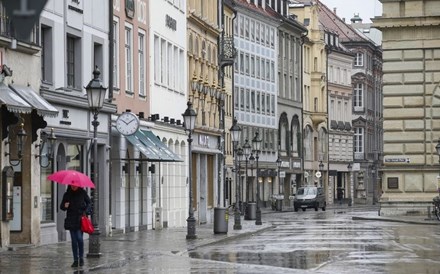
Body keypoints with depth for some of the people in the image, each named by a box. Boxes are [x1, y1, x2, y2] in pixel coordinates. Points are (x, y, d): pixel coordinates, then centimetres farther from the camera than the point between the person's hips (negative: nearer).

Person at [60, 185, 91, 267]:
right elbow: (61, 206, 8)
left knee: (79, 238, -12)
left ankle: (81, 258, 5)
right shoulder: (67, 194, 5)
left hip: (80, 219, -2)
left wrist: (85, 211, -4)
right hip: (71, 220, 2)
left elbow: (88, 202, 11)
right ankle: (75, 260, 8)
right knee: (74, 240, 3)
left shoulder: (82, 193, 2)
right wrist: (64, 206, -15)